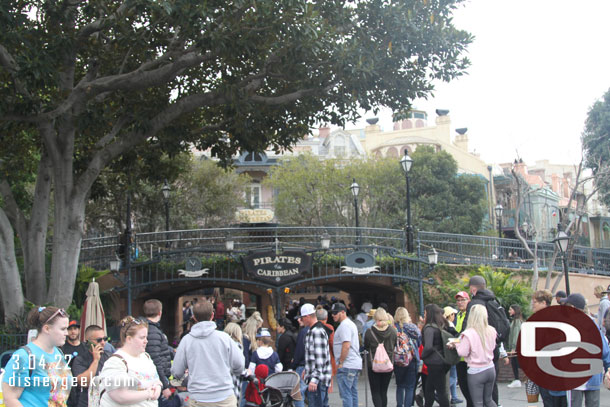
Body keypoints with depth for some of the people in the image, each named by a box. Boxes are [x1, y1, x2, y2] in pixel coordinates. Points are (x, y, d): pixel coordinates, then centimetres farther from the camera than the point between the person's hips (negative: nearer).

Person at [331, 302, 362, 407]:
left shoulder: (344, 325, -12)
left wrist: (340, 362, -14)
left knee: (345, 393, -9)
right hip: (356, 364, 10)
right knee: (353, 392, 13)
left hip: (346, 366, -10)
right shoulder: (351, 323, 20)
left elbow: (346, 345, -21)